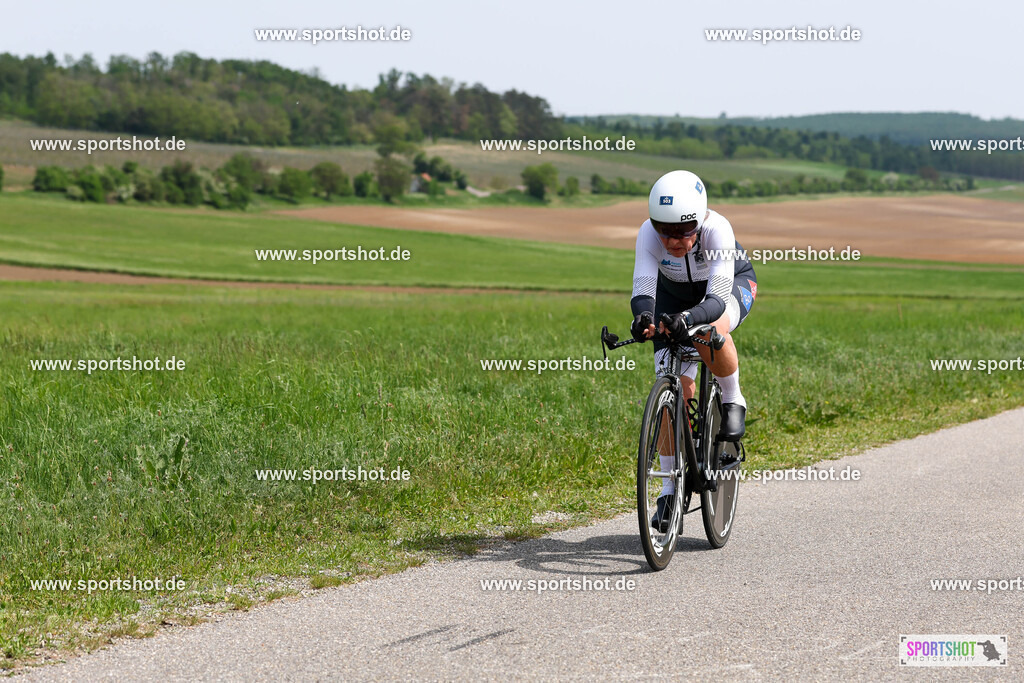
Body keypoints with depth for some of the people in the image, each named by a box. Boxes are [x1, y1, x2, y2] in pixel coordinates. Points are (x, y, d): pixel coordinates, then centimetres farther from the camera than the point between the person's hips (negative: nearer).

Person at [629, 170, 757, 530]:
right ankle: (670, 489, 1)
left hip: (731, 284, -2)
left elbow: (717, 299, -46)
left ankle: (733, 401, -8)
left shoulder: (717, 230, -38)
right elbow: (642, 289, -40)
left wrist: (687, 318, -65)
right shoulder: (649, 234, -32)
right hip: (675, 294, 2)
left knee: (710, 332, -38)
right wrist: (643, 316, -63)